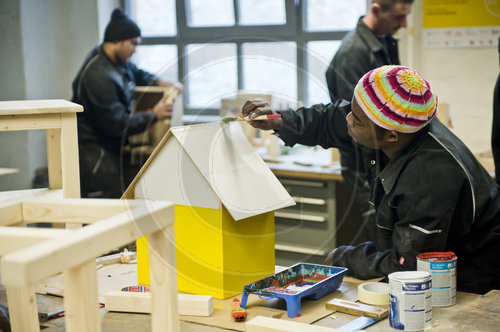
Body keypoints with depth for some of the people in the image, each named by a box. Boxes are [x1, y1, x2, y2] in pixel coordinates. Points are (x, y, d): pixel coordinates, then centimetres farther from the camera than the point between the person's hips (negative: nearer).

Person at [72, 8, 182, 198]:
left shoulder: (118, 61, 7)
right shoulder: (98, 76, -23)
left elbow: (136, 74, 30)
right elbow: (117, 124, -22)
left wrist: (160, 83, 10)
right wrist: (154, 115, -15)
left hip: (110, 146, 10)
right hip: (92, 151, -10)